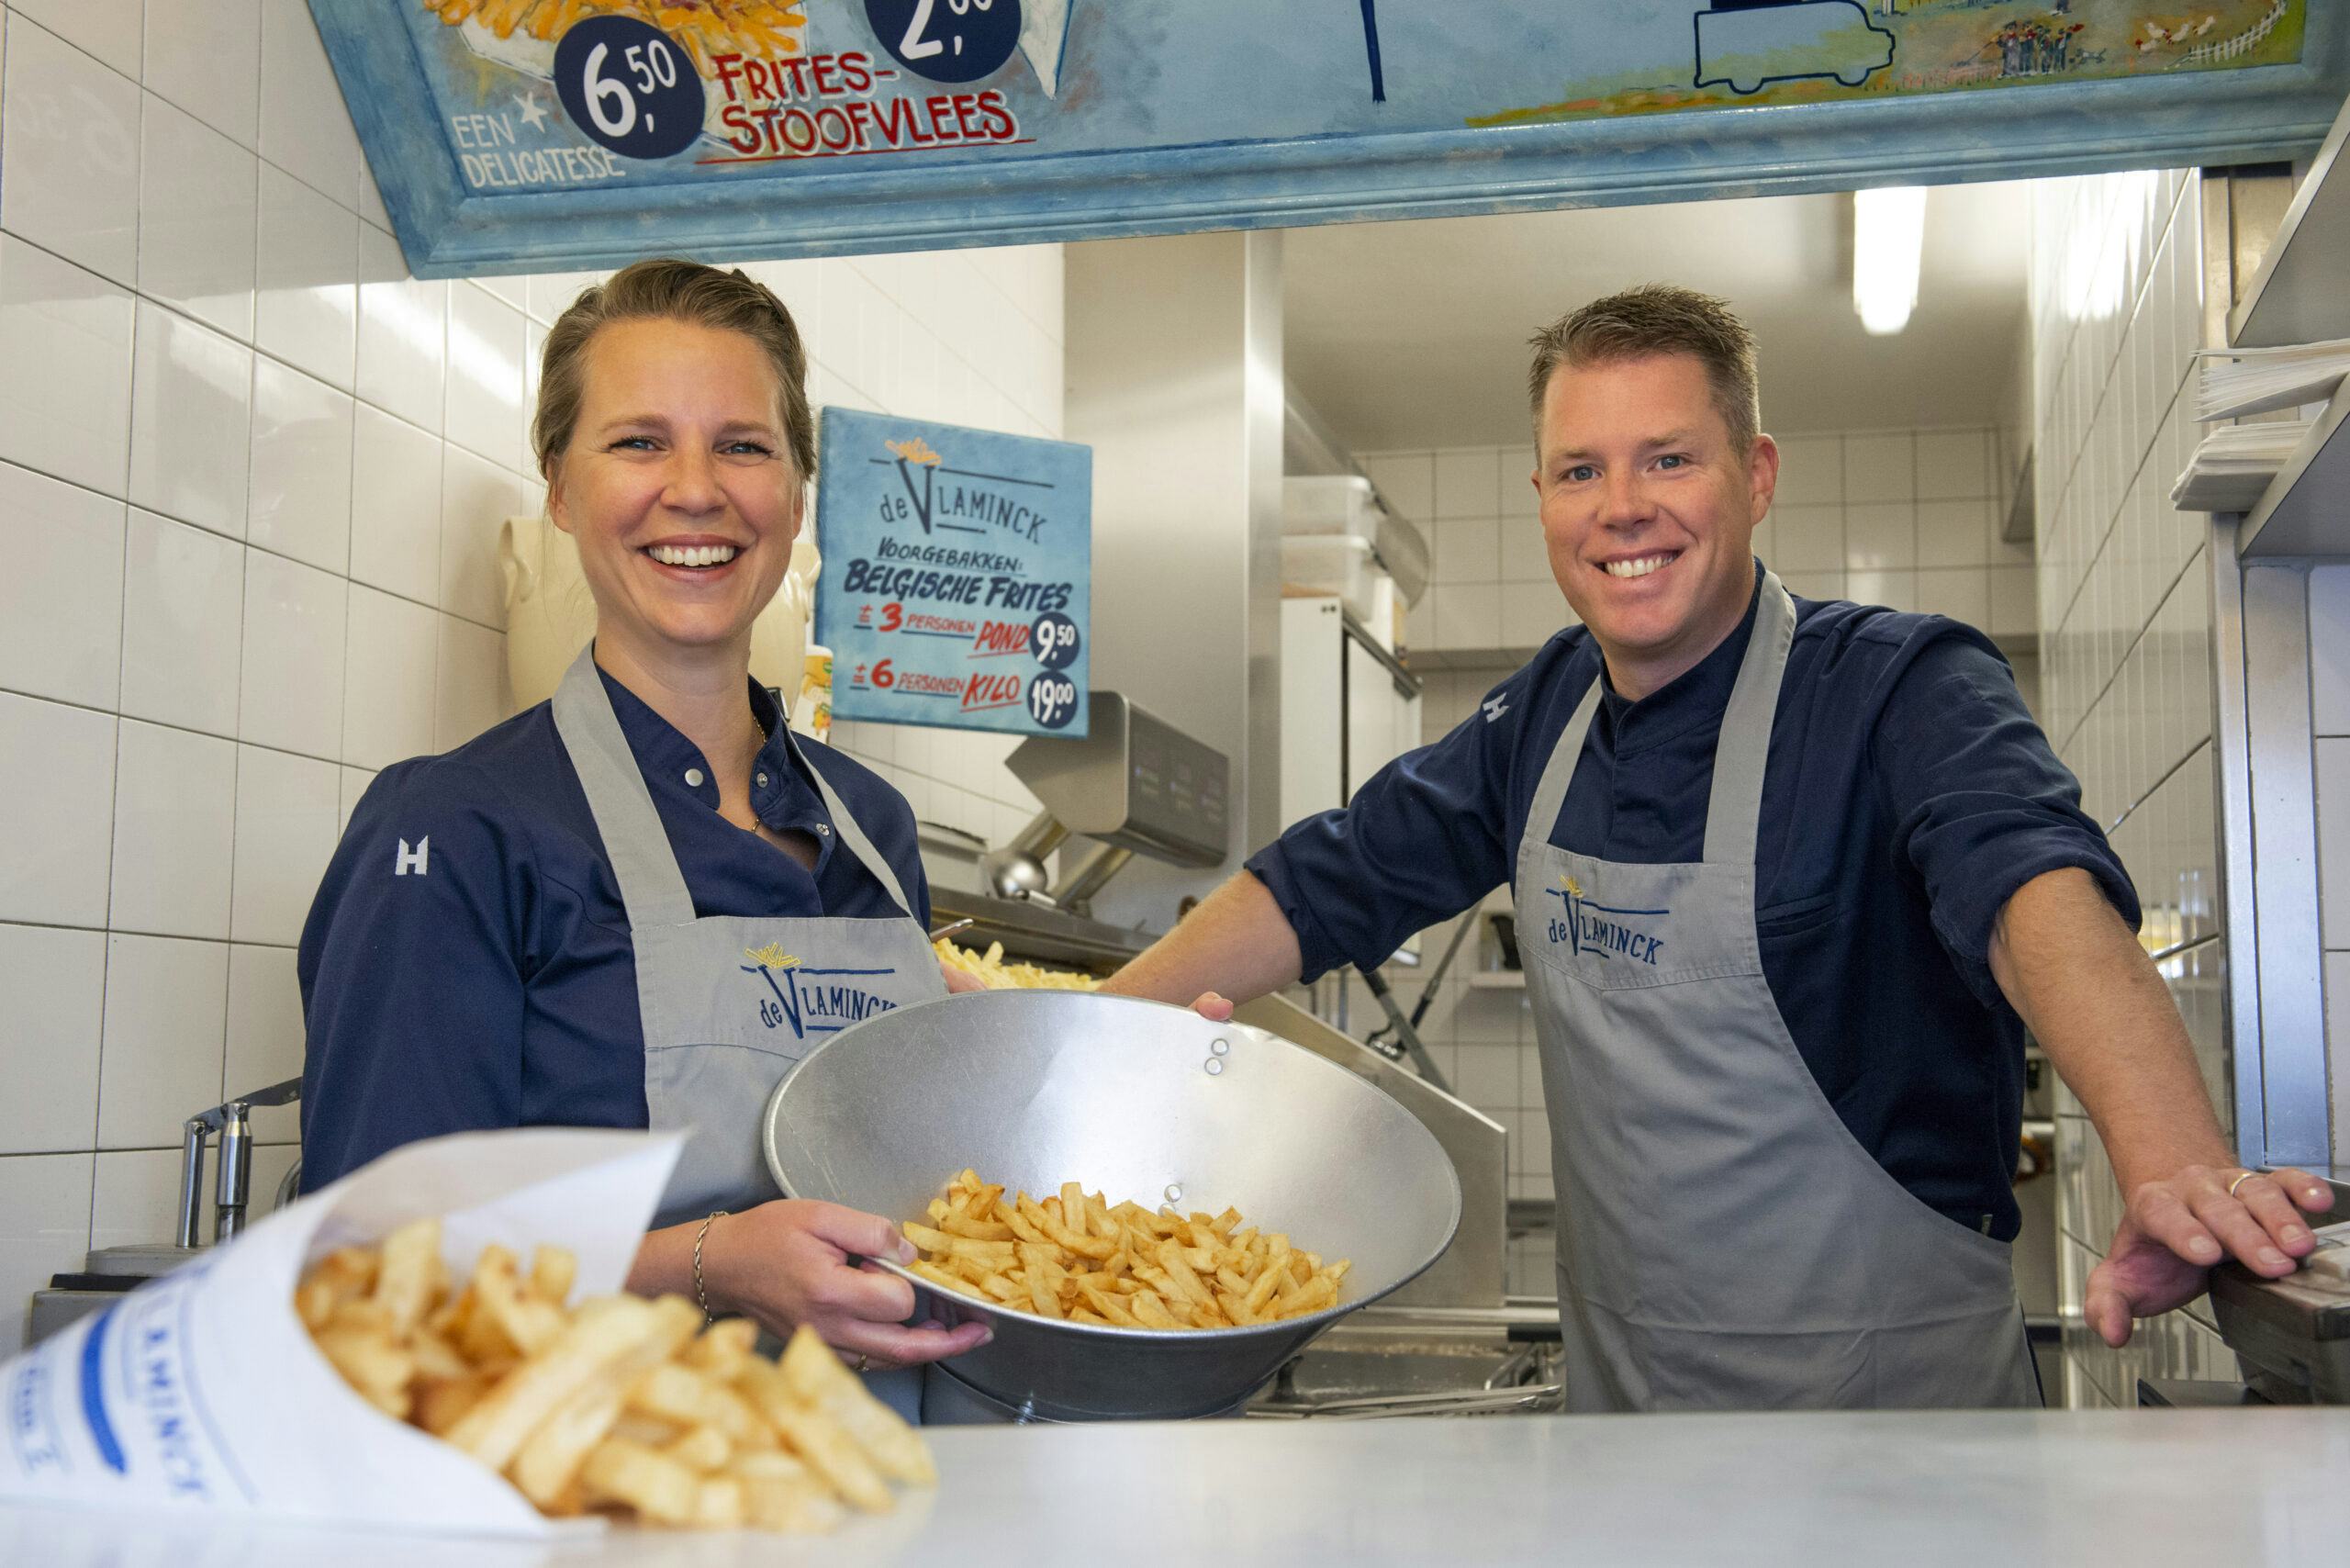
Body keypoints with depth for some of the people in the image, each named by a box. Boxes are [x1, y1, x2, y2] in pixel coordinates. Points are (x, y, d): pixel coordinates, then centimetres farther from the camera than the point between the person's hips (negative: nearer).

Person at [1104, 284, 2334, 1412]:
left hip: (1883, 1394, -5)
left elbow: (2039, 888, -35)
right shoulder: (1545, 715, 2)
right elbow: (1330, 887, 11)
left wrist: (2176, 1170, -53)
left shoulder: (1902, 690, -16)